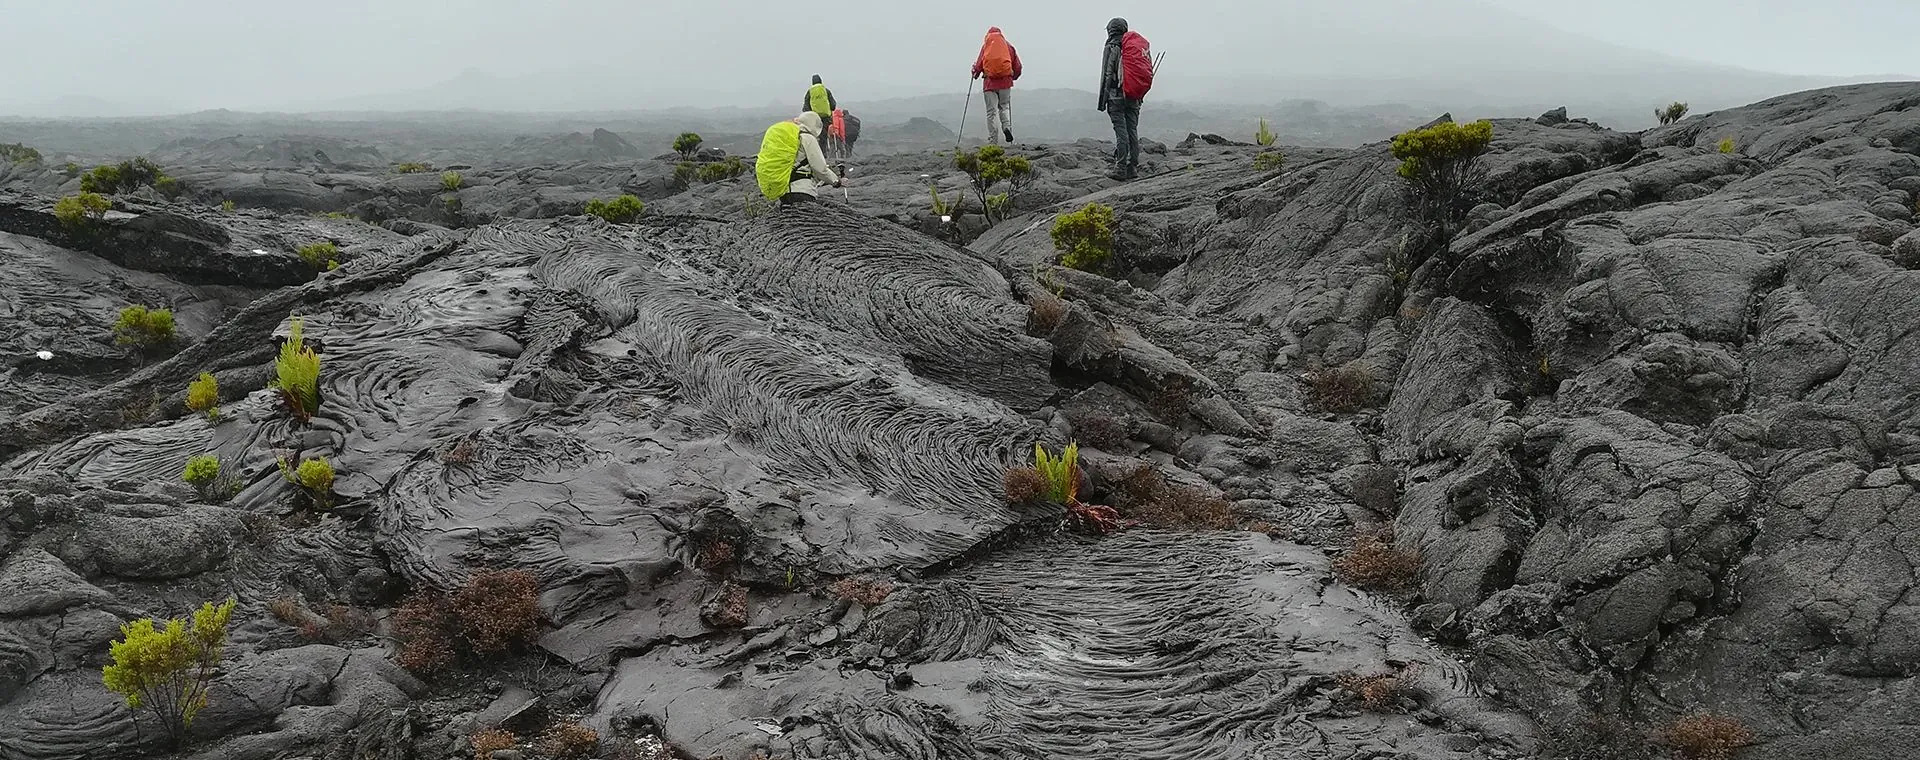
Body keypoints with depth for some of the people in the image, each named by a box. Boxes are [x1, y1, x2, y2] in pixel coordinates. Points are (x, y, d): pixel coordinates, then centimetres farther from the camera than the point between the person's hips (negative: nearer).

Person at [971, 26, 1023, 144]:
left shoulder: (985, 46, 3)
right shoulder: (1009, 47, 10)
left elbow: (979, 65, -5)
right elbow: (1017, 67, 9)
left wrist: (975, 73, 16)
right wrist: (1013, 76, 27)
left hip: (990, 82, -2)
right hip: (1005, 81, 2)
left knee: (991, 112, 1)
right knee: (1004, 106, 19)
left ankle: (993, 141, -3)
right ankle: (1007, 126, -9)